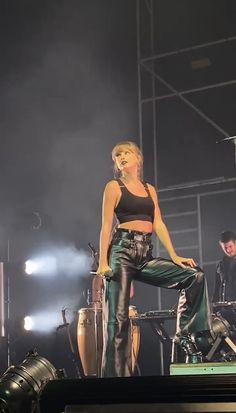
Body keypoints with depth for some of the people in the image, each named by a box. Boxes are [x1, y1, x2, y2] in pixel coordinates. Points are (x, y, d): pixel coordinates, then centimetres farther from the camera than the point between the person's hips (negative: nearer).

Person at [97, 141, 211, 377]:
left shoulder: (149, 189, 19)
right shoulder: (114, 187, 5)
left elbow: (158, 224, 13)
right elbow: (106, 225, -2)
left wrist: (174, 256, 2)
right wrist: (103, 262, -12)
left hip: (146, 255, 5)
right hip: (122, 251, -5)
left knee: (195, 276, -9)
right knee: (117, 317, -10)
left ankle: (185, 334, -2)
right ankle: (116, 375, -7)